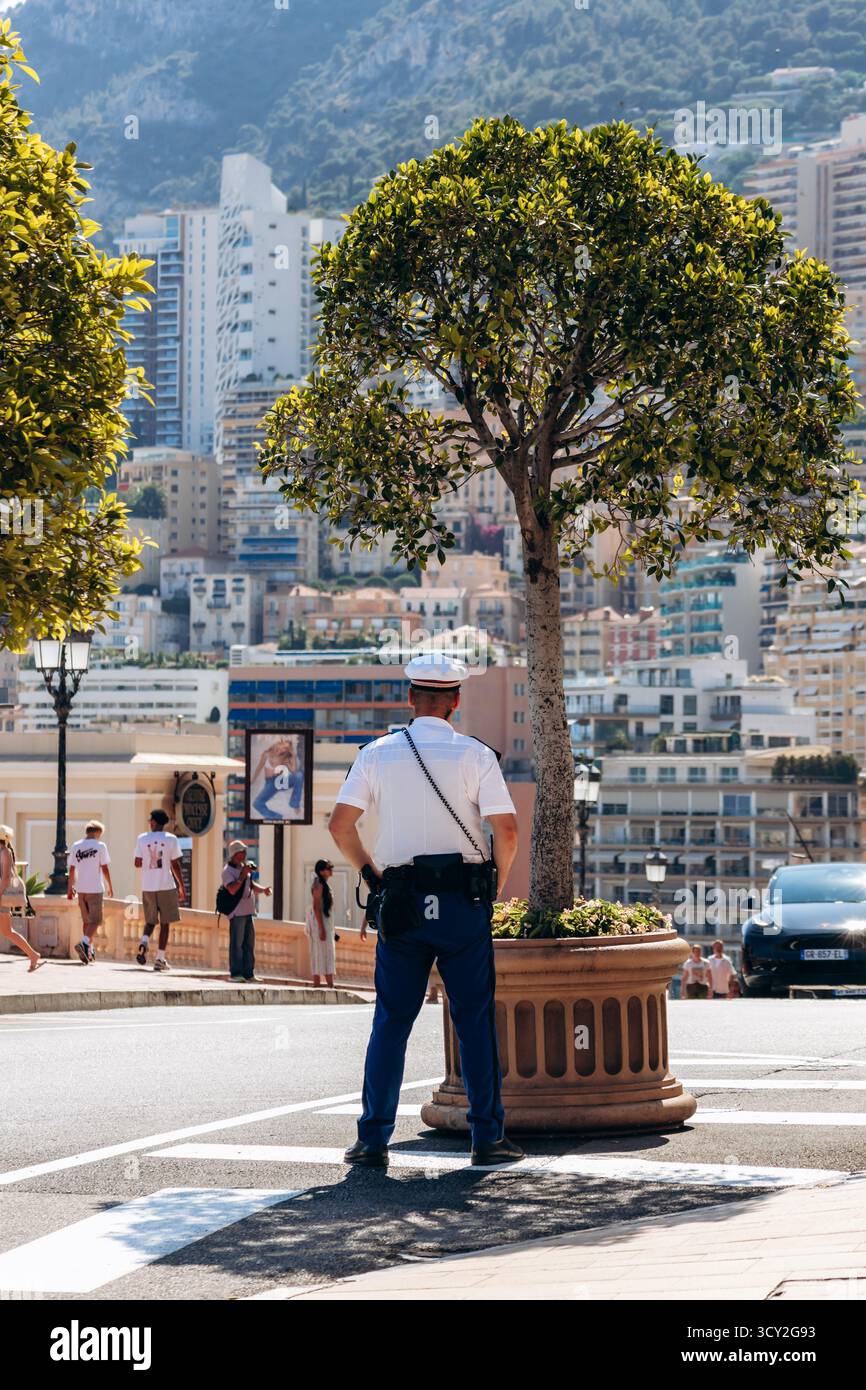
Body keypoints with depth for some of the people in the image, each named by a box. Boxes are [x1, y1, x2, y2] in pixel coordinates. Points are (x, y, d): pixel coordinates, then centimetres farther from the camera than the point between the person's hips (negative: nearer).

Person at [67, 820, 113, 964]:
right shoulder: (100, 846, -6)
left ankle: (89, 950, 22)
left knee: (86, 920, 18)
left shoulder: (76, 846, 5)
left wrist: (70, 888, 15)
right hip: (95, 889, -4)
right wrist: (110, 887, 3)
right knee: (95, 921, -2)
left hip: (81, 889, 4)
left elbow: (71, 869, 7)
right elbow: (104, 868, -7)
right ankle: (84, 942, -25)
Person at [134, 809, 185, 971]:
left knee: (150, 920, 16)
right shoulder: (171, 839, -2)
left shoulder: (142, 839, 1)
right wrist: (181, 886, 6)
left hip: (147, 886, 2)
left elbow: (137, 863, 2)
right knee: (165, 922, 6)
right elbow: (175, 865, -2)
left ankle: (144, 941, -14)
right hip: (166, 885, -2)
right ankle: (160, 958, 2)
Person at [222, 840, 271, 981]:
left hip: (248, 911, 8)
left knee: (249, 943, 8)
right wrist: (243, 875, -20)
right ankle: (236, 973, -5)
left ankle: (248, 973, 12)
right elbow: (232, 889, -21)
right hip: (237, 912, -8)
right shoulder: (228, 871, -7)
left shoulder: (244, 867, 18)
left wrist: (263, 890, 4)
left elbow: (252, 885, 24)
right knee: (237, 943, -7)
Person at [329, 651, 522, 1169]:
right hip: (464, 902, -2)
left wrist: (373, 876, 11)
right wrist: (495, 885, 6)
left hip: (401, 903, 2)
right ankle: (488, 1136, 5)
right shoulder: (475, 755, -2)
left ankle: (373, 1139, 4)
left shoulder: (378, 753, 3)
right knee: (476, 1020, 4)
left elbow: (340, 825, 0)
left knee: (390, 1021, 7)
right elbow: (507, 830, -10)